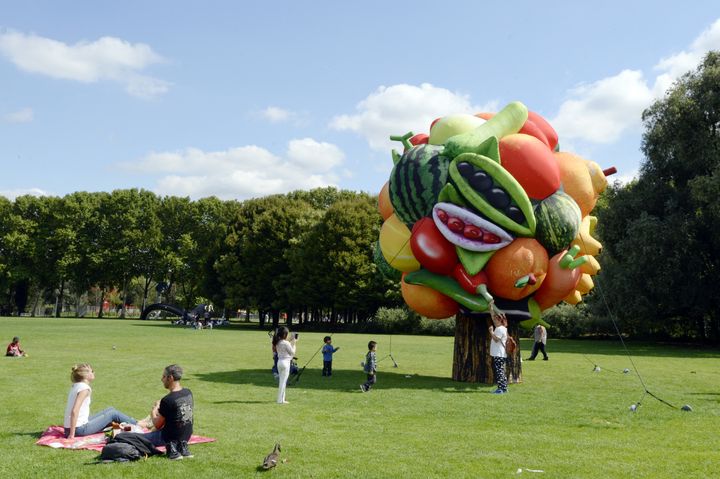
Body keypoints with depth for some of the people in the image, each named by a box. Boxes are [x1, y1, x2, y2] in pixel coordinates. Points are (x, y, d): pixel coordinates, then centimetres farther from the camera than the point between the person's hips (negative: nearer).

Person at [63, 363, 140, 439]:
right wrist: (72, 434, -23)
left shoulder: (76, 386, 9)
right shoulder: (85, 388, -19)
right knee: (113, 413, 3)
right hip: (80, 429, -9)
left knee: (110, 410, 18)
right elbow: (74, 411, -26)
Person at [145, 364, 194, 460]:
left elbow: (157, 425, -12)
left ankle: (172, 449, -3)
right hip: (187, 435, 7)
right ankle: (182, 447, 15)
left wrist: (153, 412, 6)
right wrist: (161, 407, 15)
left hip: (171, 436, -7)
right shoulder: (188, 393, -2)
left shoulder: (167, 400, -24)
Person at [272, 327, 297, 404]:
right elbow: (292, 353, -7)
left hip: (279, 361, 8)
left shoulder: (277, 343, 7)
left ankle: (281, 399, 21)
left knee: (281, 381, 16)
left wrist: (290, 342, 16)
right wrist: (293, 344, 2)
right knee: (283, 381, -2)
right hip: (285, 362, -8)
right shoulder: (286, 343, -16)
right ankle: (280, 400, 1)